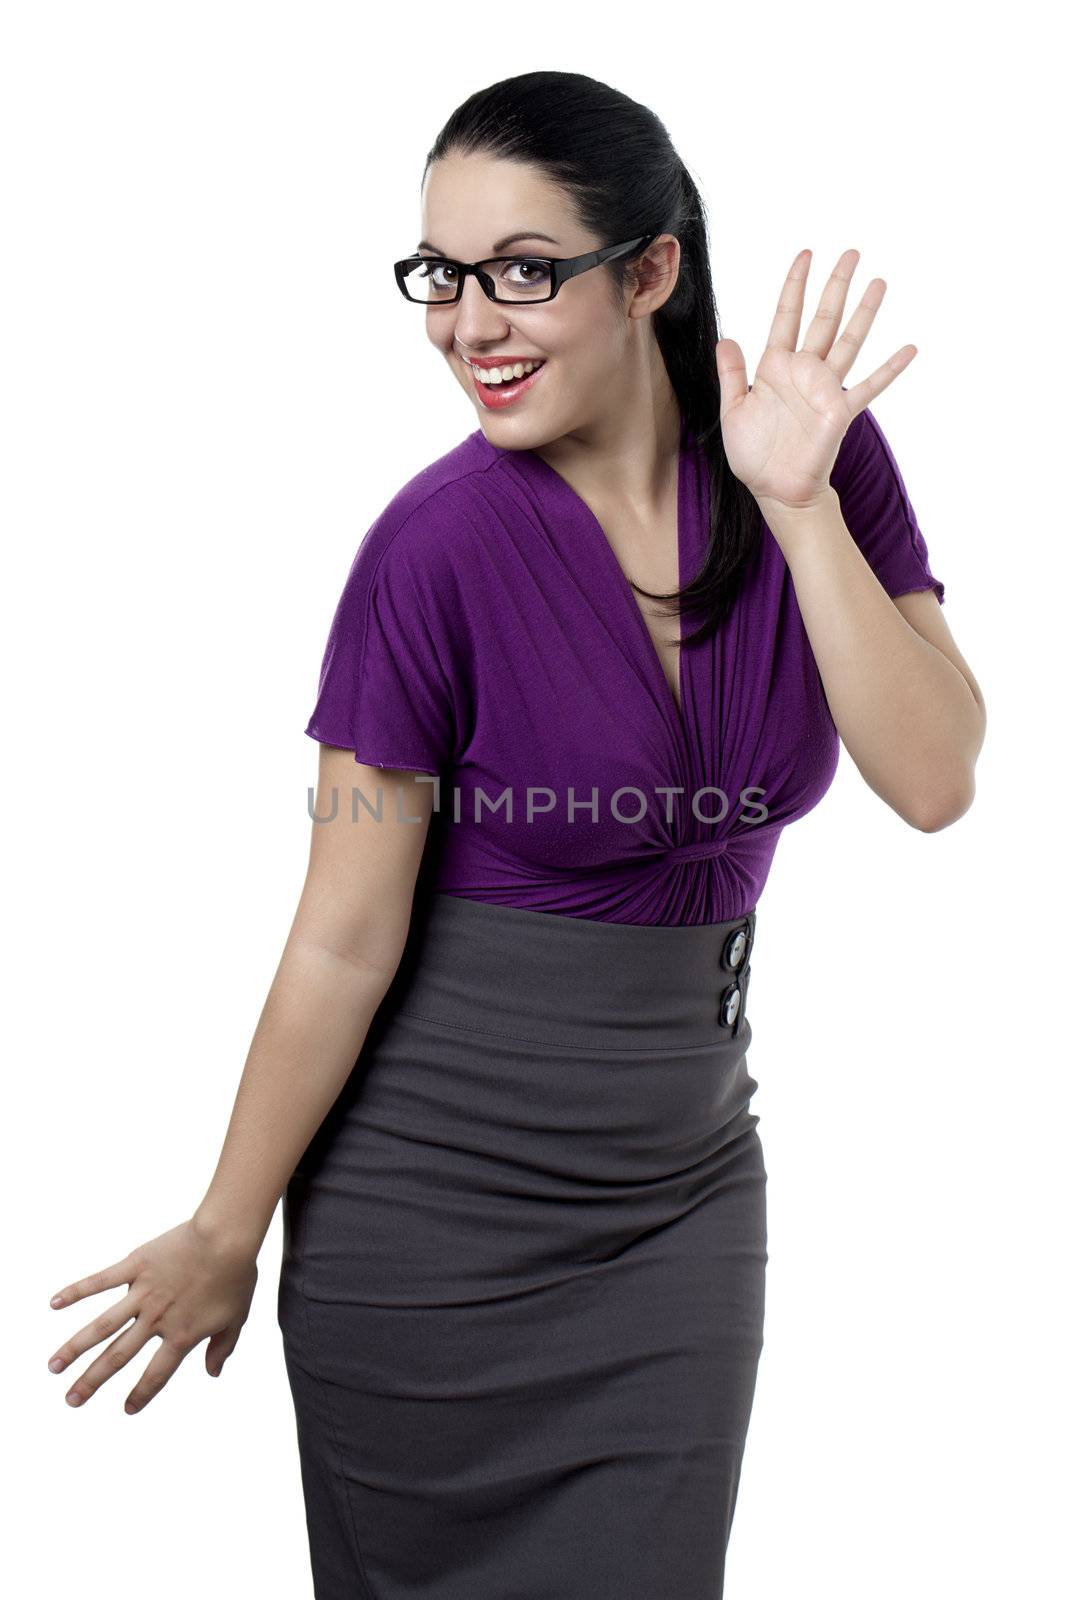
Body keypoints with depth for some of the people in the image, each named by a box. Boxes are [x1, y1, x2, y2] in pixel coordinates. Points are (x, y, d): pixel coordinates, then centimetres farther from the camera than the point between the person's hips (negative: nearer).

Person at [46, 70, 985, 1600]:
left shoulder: (821, 458, -5)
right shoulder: (439, 546, -17)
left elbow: (935, 780, -13)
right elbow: (347, 941, -12)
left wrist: (798, 500, -21)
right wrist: (224, 1237, -6)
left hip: (681, 1194, 4)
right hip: (432, 1214, -3)